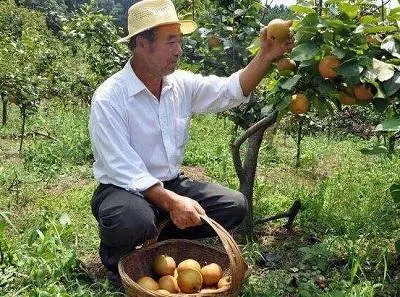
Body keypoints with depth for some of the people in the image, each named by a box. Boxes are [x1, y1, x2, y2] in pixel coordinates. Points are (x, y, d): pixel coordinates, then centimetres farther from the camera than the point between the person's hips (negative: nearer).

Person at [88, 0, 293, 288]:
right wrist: (171, 202, -35)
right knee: (136, 220, -39)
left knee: (234, 206, -7)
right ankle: (116, 254, 0)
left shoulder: (182, 83, -1)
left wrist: (266, 56, -12)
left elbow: (231, 91, 3)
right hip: (125, 189, -6)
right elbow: (124, 170, -26)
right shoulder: (109, 98, -20)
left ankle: (165, 241, 12)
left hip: (171, 184, 7)